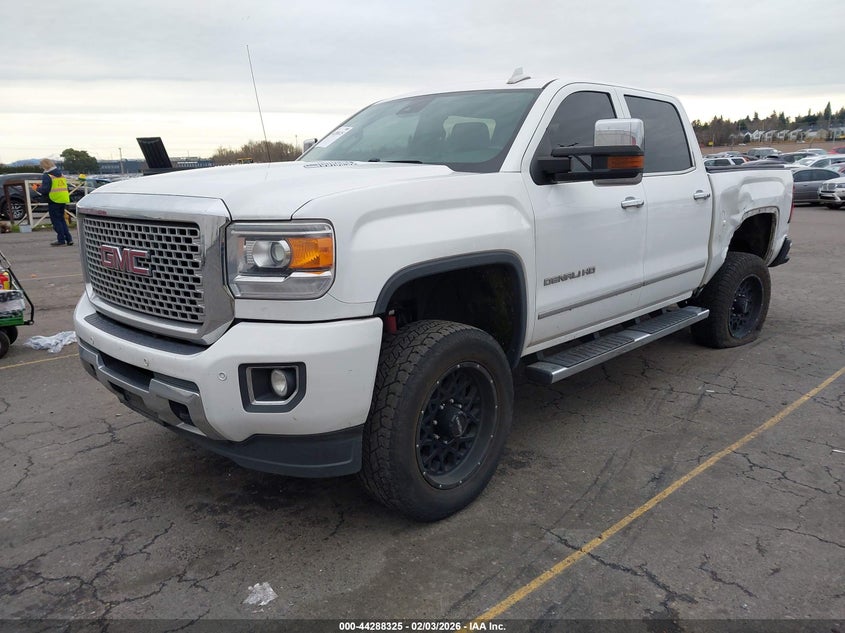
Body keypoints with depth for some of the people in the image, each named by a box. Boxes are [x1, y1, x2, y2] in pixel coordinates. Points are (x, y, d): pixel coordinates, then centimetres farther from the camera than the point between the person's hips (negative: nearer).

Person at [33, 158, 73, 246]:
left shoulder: (47, 176, -10)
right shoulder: (61, 175, 14)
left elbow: (45, 189, -16)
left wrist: (37, 189, 4)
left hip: (54, 200, -7)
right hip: (63, 200, 7)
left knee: (56, 220, 0)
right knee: (61, 219, 15)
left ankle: (61, 240, -1)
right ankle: (69, 239, 10)